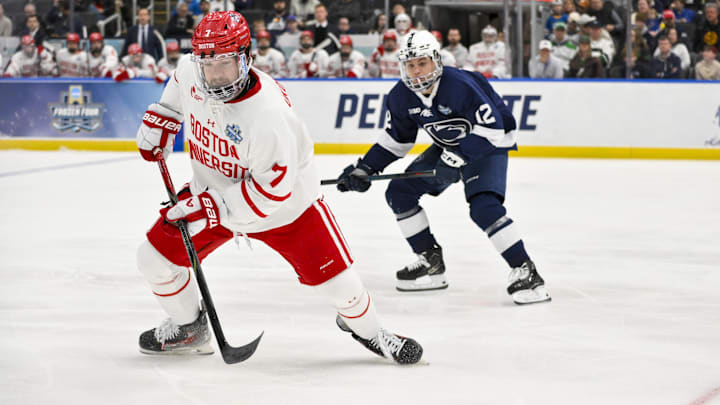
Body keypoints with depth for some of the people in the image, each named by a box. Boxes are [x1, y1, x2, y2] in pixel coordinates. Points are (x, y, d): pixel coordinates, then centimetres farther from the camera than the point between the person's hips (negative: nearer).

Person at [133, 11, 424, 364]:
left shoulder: (269, 116, -39)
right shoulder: (191, 72, -20)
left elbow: (271, 190, -33)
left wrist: (210, 208, -32)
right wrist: (159, 120, 8)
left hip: (286, 204, -5)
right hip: (214, 194, 5)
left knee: (336, 279, -4)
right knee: (156, 258, -1)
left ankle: (367, 330, 28)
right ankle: (189, 329, 25)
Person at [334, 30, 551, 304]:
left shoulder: (461, 85, -32)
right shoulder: (402, 96, -10)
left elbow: (492, 128, -31)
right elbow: (395, 140, 5)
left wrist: (459, 158, -37)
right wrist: (364, 169, -4)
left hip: (490, 144, -8)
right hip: (448, 147, 8)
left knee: (483, 207, -29)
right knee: (399, 192, 0)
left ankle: (524, 272, -23)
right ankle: (431, 263, 11)